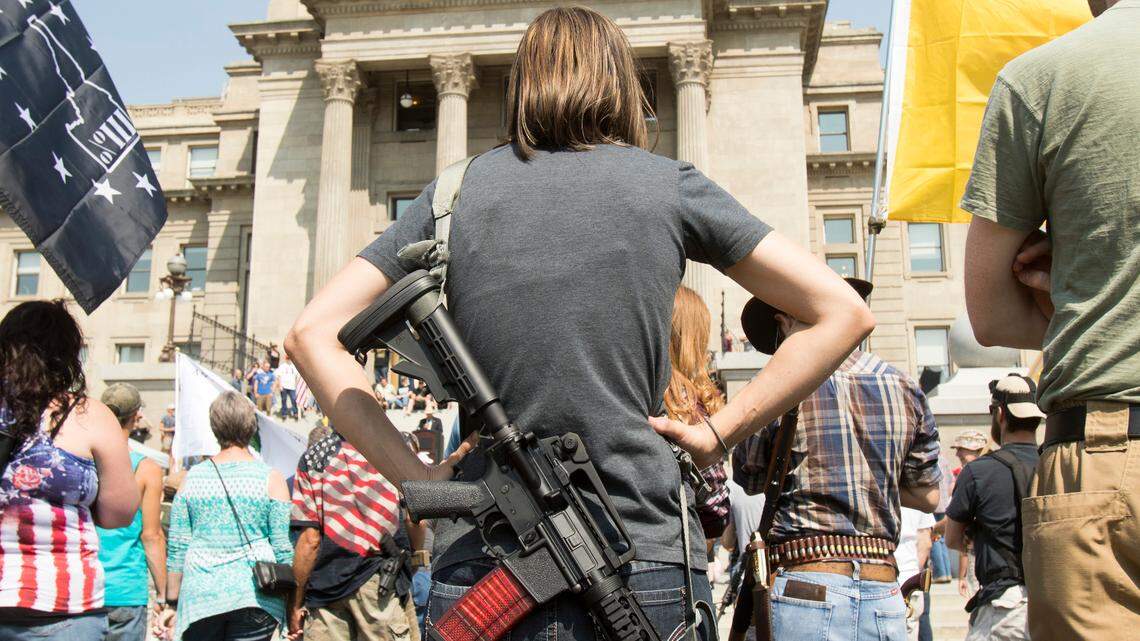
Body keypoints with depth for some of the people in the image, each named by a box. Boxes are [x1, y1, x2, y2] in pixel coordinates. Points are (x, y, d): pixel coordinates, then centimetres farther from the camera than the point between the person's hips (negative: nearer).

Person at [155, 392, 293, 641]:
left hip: (200, 594, 2)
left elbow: (177, 547, 7)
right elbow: (282, 548, -2)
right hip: (254, 593, -2)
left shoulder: (192, 477, 5)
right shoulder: (270, 478, -2)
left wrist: (172, 604, 15)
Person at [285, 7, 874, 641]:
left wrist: (414, 474, 1)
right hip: (644, 570, -1)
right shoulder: (670, 185, 2)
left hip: (477, 575, 2)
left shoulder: (460, 190, 6)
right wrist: (718, 433, 1)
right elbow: (845, 314, 2)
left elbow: (312, 334, 3)